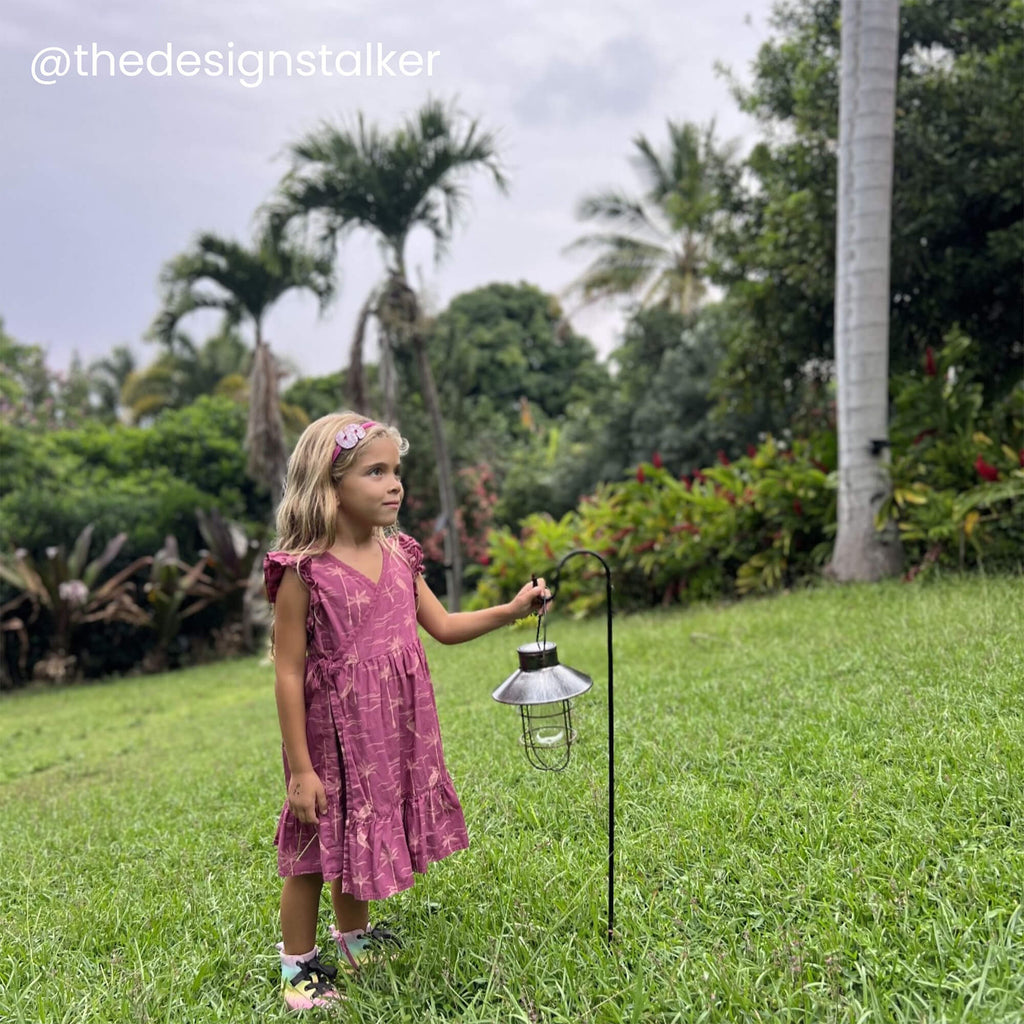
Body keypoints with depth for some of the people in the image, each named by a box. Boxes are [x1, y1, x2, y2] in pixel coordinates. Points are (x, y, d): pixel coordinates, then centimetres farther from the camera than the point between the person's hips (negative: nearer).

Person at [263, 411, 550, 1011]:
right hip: (335, 732, -6)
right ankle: (297, 967, 29)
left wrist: (511, 610, -2)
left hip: (395, 734, 6)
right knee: (314, 850, 8)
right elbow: (289, 672, -15)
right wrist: (299, 768, -14)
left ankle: (353, 937, 44)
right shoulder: (304, 571, -17)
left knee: (361, 837, 21)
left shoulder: (398, 557, 2)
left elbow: (444, 627, 11)